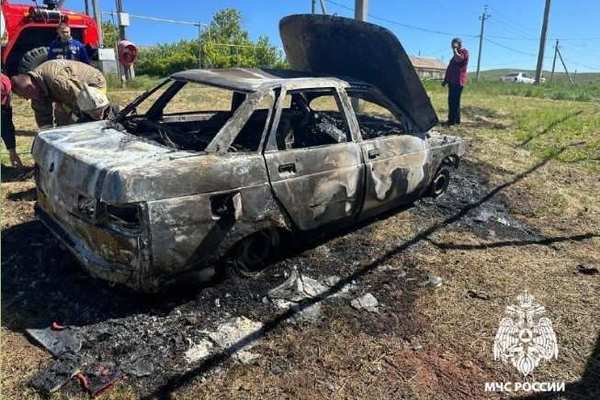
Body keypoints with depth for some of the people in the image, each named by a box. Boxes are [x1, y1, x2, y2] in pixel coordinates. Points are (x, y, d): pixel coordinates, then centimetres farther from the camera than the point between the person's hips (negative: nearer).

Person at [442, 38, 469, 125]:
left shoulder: (464, 52, -3)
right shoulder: (456, 54, 25)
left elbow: (459, 59, -25)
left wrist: (455, 50, -11)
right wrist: (445, 80, 23)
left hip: (458, 81, -9)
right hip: (452, 81, 9)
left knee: (455, 101, -13)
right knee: (451, 100, 8)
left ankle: (455, 120, -12)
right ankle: (452, 119, 11)